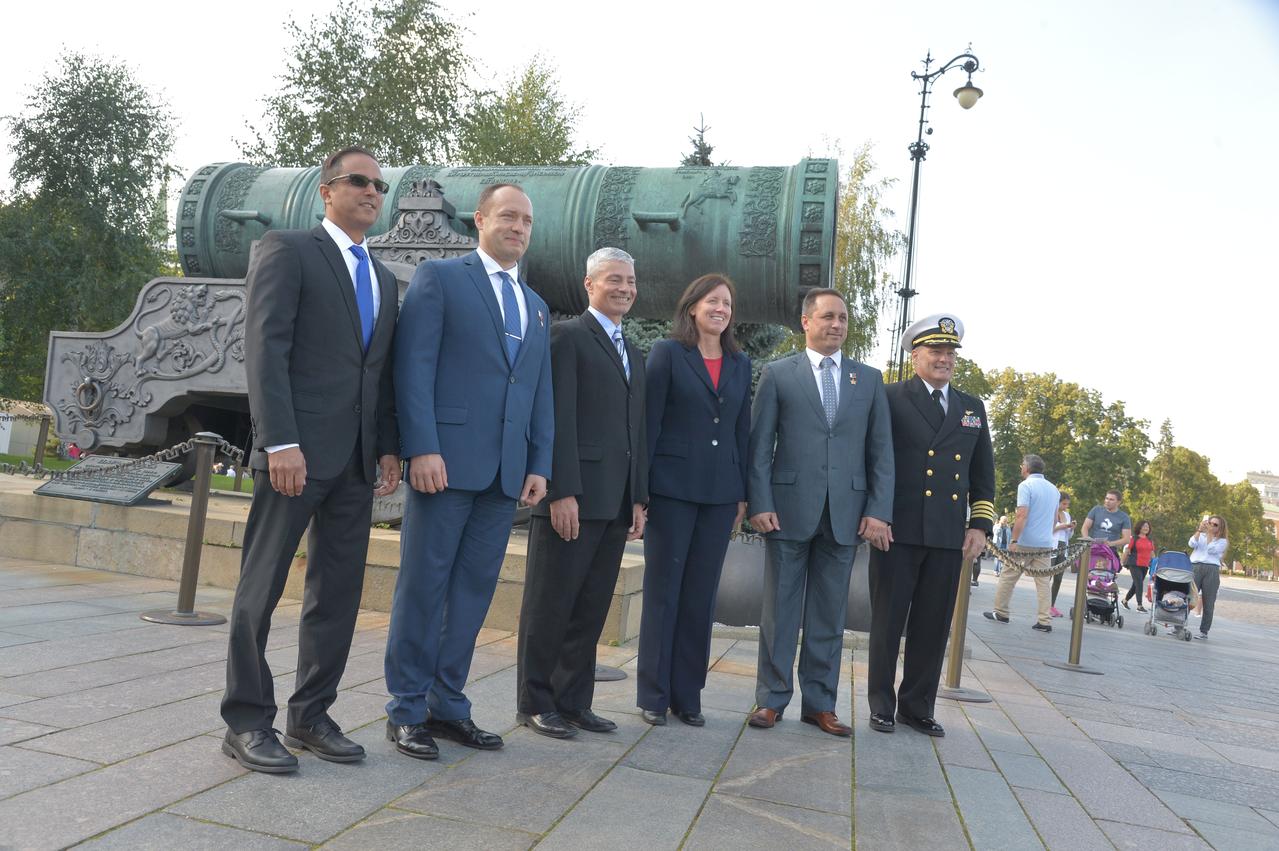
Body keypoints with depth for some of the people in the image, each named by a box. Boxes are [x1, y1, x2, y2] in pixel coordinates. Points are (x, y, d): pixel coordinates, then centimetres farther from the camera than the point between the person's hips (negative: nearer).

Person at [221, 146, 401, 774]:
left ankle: (311, 715, 20)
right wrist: (281, 442, -19)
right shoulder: (286, 250, -1)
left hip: (357, 460, 7)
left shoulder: (384, 280, 20)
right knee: (262, 587, 2)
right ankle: (247, 723, 12)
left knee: (338, 592, 9)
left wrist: (389, 448, 9)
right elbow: (265, 347, -11)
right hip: (296, 450, -7)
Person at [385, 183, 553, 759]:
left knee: (474, 590, 9)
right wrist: (422, 448, -16)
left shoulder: (536, 307, 21)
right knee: (422, 586, 1)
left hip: (505, 471, 6)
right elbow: (413, 367, -7)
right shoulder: (439, 278, 3)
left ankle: (448, 705, 19)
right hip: (446, 460, -5)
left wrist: (540, 464, 9)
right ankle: (407, 711, 12)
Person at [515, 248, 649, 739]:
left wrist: (638, 498, 13)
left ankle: (574, 702, 20)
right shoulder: (568, 337, -2)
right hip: (572, 496, -7)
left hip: (615, 504, 7)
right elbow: (559, 419, -11)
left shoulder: (634, 356, 21)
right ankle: (535, 703, 13)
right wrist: (562, 492, -17)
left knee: (590, 610, 11)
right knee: (550, 606, 2)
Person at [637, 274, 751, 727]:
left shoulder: (740, 363, 12)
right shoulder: (667, 352, 0)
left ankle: (687, 695, 17)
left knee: (701, 596, 8)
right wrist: (640, 487, -9)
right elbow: (649, 420, -4)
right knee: (662, 590, 3)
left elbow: (743, 430, 12)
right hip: (673, 487, -4)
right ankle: (653, 695, 13)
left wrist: (742, 493, 8)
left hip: (720, 492, 4)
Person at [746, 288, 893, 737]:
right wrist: (760, 504, -8)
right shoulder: (777, 374, 4)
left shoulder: (869, 379, 11)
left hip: (846, 514, 2)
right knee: (780, 609, 5)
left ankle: (820, 703, 18)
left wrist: (879, 511, -2)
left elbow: (881, 451, 8)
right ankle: (771, 699, 15)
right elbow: (759, 446, 1)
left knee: (829, 613, 9)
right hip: (789, 509, -2)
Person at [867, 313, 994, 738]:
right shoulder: (890, 398, 1)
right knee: (888, 621, 5)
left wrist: (980, 523, 7)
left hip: (949, 535, 4)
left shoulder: (973, 407, 16)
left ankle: (917, 706, 21)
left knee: (933, 626, 9)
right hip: (899, 529, -4)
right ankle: (881, 705, 17)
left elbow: (983, 474, 17)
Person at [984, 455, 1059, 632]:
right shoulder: (1054, 489, 14)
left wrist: (1014, 540, -18)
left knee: (1008, 577, 6)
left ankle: (1000, 612, 12)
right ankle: (1044, 621, 1)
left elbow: (1022, 515, -18)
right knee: (1043, 581, 5)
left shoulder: (1026, 485, -9)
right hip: (1046, 543, 6)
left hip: (1025, 543, -6)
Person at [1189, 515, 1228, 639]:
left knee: (1208, 603, 0)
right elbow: (1192, 544, -2)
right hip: (1195, 567, 1)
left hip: (1211, 571, -1)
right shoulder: (1200, 536, 18)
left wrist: (1209, 534, -3)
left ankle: (1204, 631, 6)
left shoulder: (1222, 541, 12)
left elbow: (1211, 549, -6)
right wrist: (1200, 530, -9)